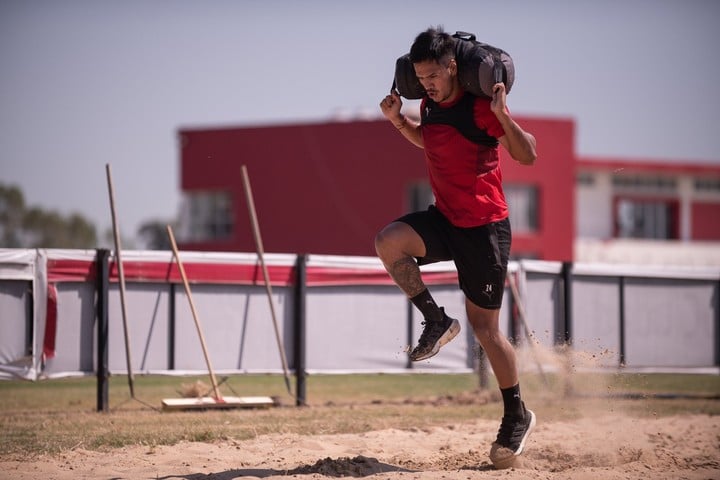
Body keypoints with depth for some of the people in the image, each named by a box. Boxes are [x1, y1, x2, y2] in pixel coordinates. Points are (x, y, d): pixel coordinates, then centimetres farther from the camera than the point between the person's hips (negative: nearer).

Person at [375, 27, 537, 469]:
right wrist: (397, 120, 8)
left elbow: (528, 155, -21)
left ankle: (518, 417, 17)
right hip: (445, 220, 6)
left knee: (485, 327, -1)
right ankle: (437, 321, -3)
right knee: (388, 242, -23)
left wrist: (503, 116, -36)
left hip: (485, 228, -6)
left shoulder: (480, 107, -17)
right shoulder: (430, 104, 4)